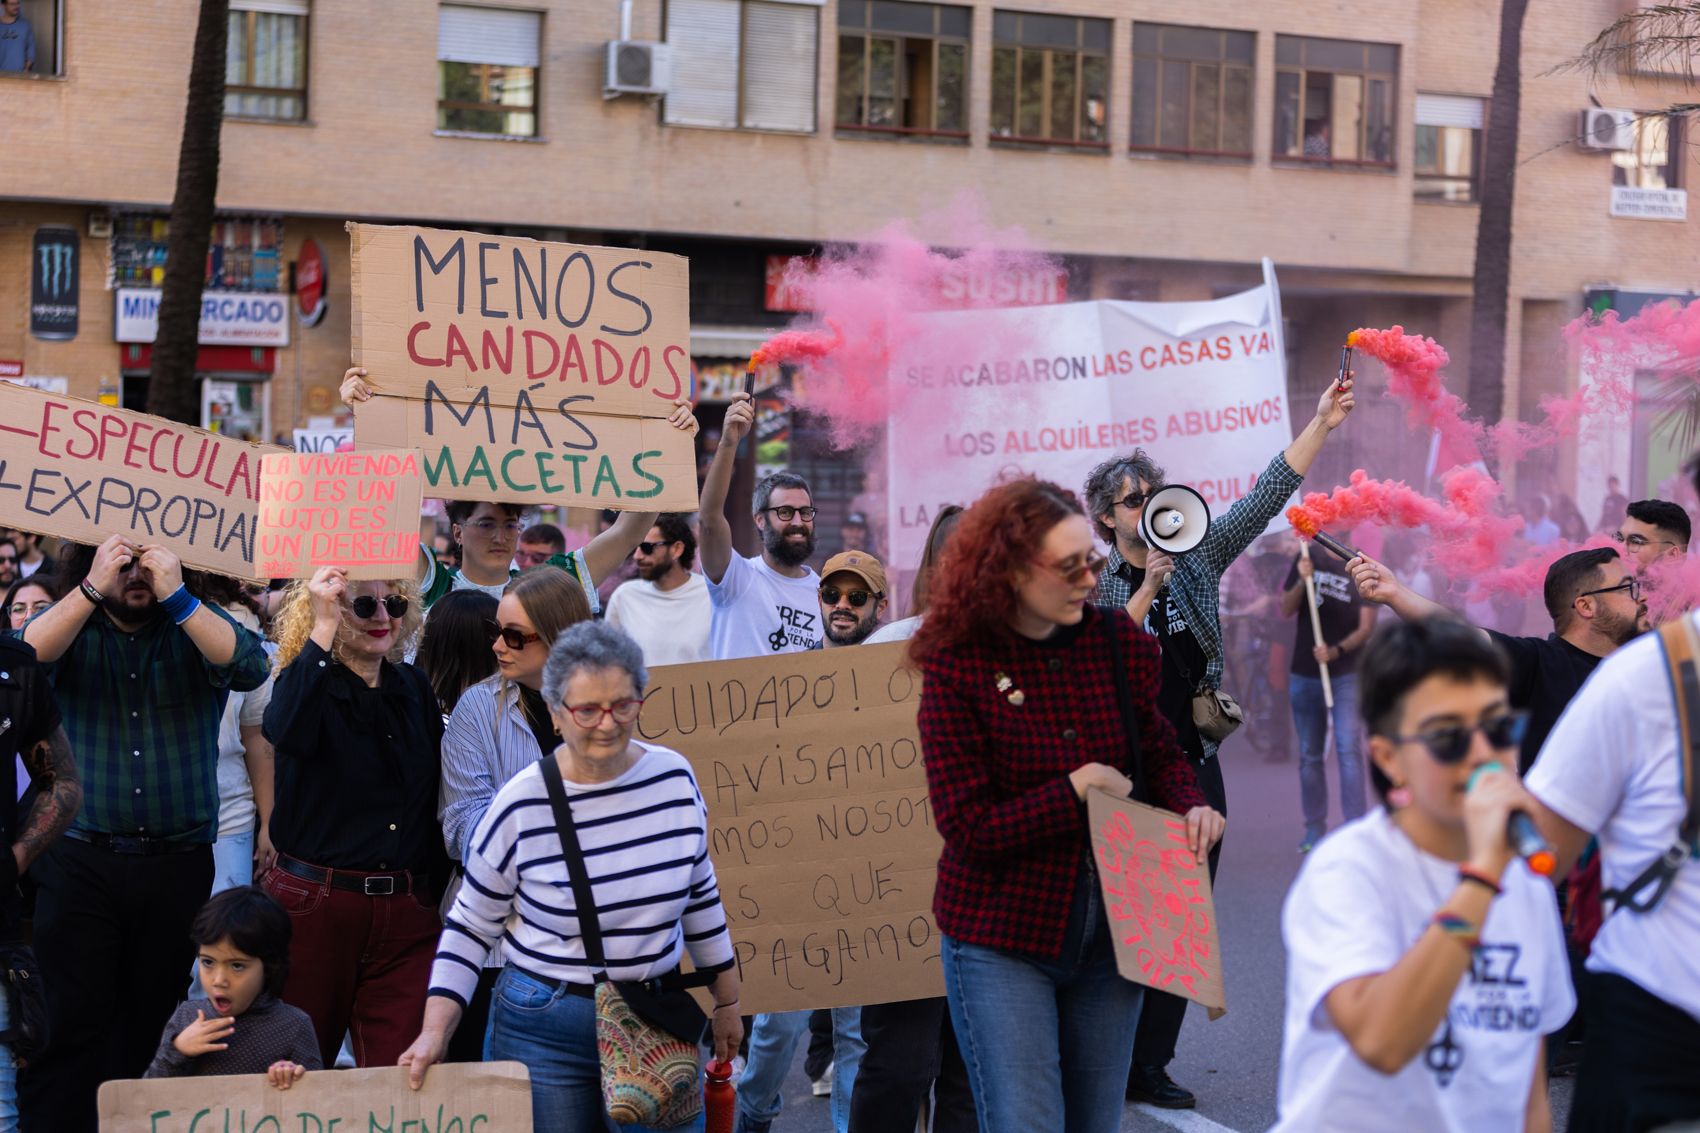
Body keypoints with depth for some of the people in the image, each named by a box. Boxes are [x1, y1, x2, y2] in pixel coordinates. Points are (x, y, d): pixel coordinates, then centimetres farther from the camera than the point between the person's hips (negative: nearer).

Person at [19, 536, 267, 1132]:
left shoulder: (195, 625, 5)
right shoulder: (75, 625, 6)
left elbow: (248, 668, -14)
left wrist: (175, 595, -20)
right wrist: (94, 588, -21)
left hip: (177, 864, 1)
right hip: (79, 863, -1)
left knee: (150, 1029, 9)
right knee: (69, 1025, -6)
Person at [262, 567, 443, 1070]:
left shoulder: (414, 688, 10)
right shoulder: (309, 680, -3)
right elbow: (286, 734, -29)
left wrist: (439, 890, 12)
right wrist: (322, 630, -28)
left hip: (408, 909, 3)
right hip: (316, 901, -3)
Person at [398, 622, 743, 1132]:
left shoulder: (675, 777, -4)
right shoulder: (521, 805, -13)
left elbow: (700, 893, 10)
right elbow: (470, 927, -4)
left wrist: (726, 1001, 15)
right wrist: (435, 1032, -13)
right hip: (546, 1031, -3)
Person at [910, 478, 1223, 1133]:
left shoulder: (1119, 642, -1)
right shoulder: (958, 667, -13)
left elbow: (1159, 752, 15)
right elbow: (967, 827, -15)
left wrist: (1190, 806, -5)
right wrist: (1074, 790, -17)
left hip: (1111, 930, 5)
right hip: (1002, 938, -4)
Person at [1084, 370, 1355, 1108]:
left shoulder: (1196, 556, 7)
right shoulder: (1094, 584, -2)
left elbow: (1264, 499, 0)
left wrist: (1322, 424, -8)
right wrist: (1148, 588, -19)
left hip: (1194, 764, 4)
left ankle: (1150, 1062, 15)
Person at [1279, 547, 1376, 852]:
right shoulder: (1308, 559, 4)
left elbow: (1366, 627, -7)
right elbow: (1286, 611, 2)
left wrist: (1336, 651, -24)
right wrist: (1302, 581, -16)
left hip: (1345, 675, -3)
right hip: (1304, 675, 3)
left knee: (1348, 750, -12)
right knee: (1310, 755, 8)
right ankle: (1314, 829, 17)